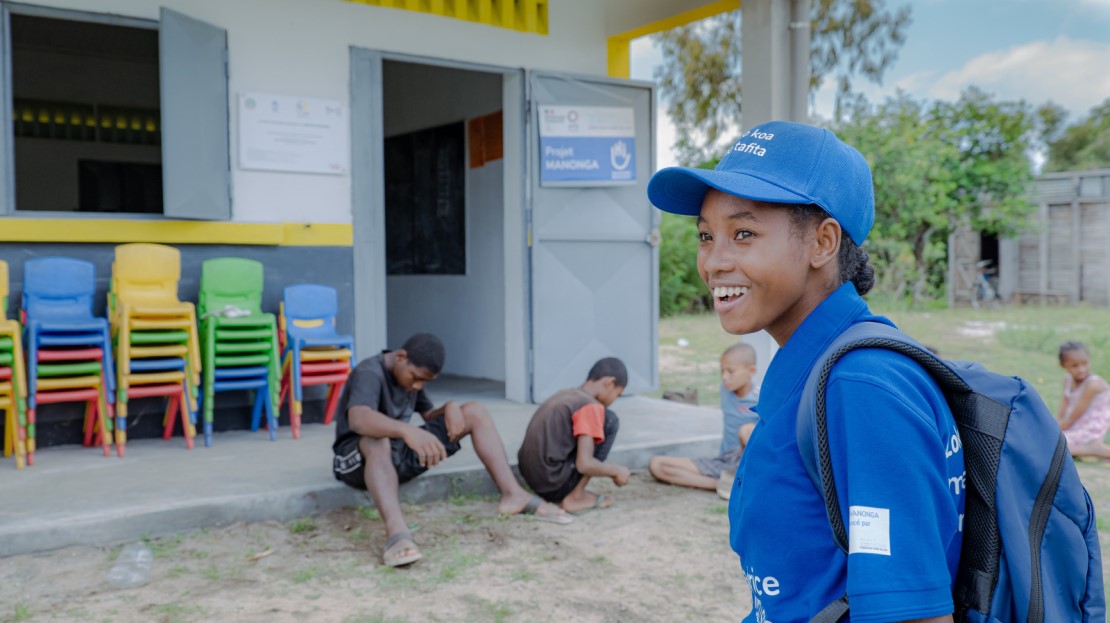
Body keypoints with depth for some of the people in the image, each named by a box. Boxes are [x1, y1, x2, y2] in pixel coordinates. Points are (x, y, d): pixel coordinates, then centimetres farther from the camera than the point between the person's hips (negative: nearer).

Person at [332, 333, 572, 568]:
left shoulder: (411, 374, 5)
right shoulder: (369, 374, -22)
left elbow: (429, 416, 10)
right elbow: (358, 419, -41)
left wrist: (450, 408, -14)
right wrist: (407, 430, -58)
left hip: (399, 453, 7)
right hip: (359, 459, -7)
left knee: (475, 412, -4)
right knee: (378, 442, -45)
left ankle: (513, 495, -16)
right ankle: (397, 532, -62)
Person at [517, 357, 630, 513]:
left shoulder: (564, 395, 16)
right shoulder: (590, 406, -11)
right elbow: (584, 464, -18)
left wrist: (609, 470, 31)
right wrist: (616, 471, -1)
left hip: (533, 480, 9)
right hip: (555, 483, -9)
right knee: (609, 421, -1)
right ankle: (575, 497, -1)